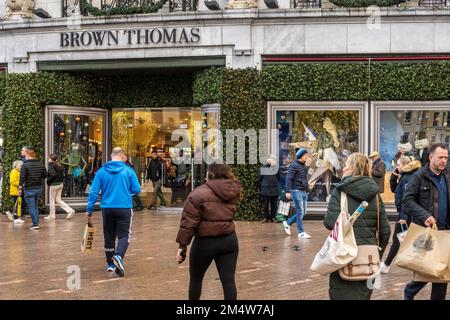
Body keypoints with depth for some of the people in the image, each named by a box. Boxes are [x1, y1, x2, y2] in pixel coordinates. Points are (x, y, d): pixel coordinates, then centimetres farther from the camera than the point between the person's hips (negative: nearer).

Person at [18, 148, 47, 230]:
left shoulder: (25, 165, -11)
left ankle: (35, 224, -4)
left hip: (29, 189, -6)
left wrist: (20, 188, -12)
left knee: (31, 206, -1)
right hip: (39, 187, 6)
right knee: (35, 205, 19)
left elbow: (22, 177, -16)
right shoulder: (40, 164, 5)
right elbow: (45, 175, 9)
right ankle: (36, 223, 18)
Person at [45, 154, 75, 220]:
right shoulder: (59, 166, 10)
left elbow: (53, 175, -27)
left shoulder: (51, 166, -14)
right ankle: (70, 210, 1)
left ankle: (52, 215, 15)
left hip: (54, 184, -8)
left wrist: (48, 181, -14)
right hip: (61, 184, 8)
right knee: (58, 200, 13)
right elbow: (62, 174, 9)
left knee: (52, 200, 7)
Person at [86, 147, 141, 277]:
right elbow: (137, 190, -4)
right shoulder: (128, 171, -5)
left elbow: (93, 192, -2)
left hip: (107, 208, 3)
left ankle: (110, 263, 23)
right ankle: (118, 256, -26)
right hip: (124, 208, -3)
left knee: (109, 236, 15)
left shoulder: (101, 171, 0)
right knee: (124, 235, 0)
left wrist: (90, 210, 2)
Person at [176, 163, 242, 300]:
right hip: (229, 240, 4)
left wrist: (183, 245, -8)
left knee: (195, 278, 17)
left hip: (205, 242, -4)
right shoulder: (233, 191, 5)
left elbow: (188, 222, -13)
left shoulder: (199, 193, -11)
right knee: (228, 280, 4)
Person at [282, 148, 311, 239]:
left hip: (303, 191, 9)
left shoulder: (303, 165, 15)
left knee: (303, 212, 10)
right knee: (300, 212, -7)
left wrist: (306, 190, 19)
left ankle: (287, 223, 25)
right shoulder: (294, 165, -11)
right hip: (296, 191, -9)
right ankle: (301, 233, -2)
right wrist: (288, 191, -21)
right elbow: (288, 178, -16)